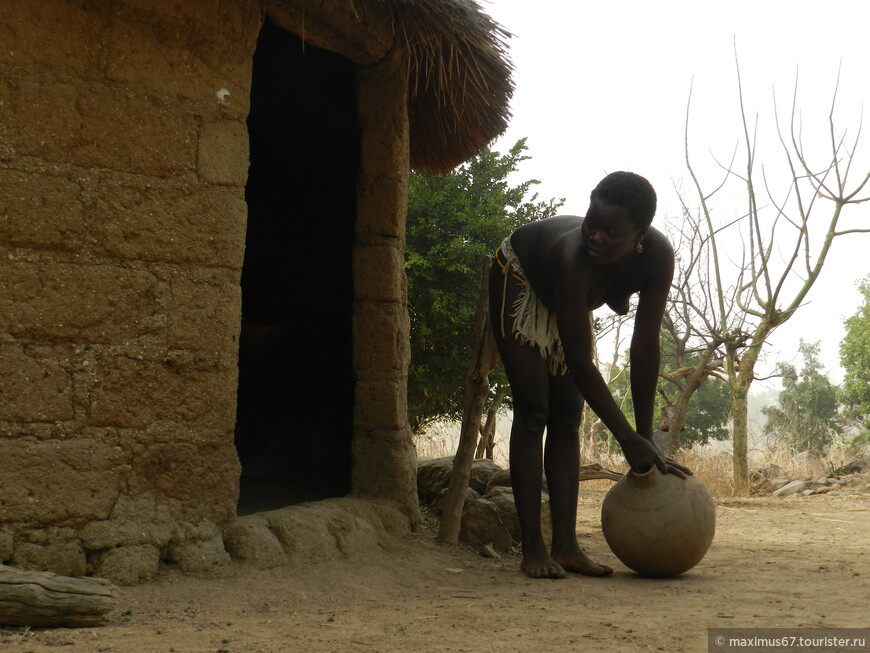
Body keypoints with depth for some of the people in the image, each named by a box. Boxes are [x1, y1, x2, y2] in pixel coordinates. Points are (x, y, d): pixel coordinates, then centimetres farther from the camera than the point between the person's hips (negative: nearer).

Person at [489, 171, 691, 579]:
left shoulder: (658, 256, -32)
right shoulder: (574, 258, -45)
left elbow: (645, 349, -27)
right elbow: (581, 362, -42)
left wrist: (646, 440, -25)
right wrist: (628, 439, -41)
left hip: (565, 299, 5)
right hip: (520, 277, -5)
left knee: (567, 416, 0)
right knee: (532, 411, -12)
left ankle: (565, 545, -1)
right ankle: (532, 548, -13)